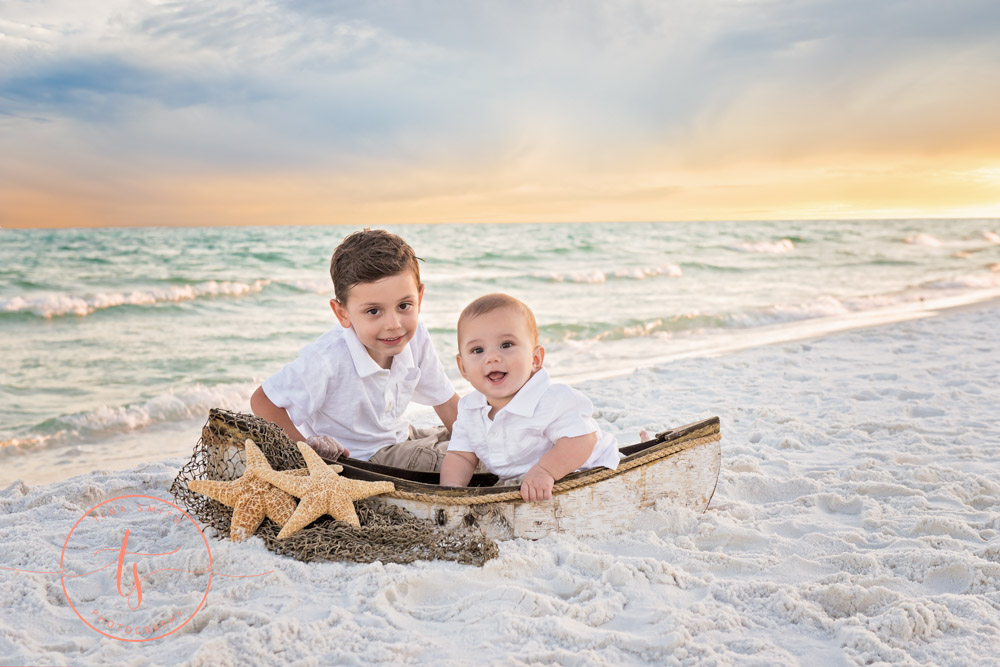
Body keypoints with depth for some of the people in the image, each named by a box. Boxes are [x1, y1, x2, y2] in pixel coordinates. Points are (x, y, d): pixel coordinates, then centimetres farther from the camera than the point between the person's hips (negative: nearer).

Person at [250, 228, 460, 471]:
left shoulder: (416, 337, -15)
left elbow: (446, 402, -2)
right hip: (354, 456, -6)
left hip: (398, 436, 7)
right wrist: (305, 446, -25)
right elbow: (262, 402, -22)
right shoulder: (328, 358, -32)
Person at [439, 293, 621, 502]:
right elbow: (461, 456, 3)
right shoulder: (469, 410, -3)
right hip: (516, 484, 8)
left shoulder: (553, 402, -25)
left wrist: (545, 471, -41)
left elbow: (582, 438, -30)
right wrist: (450, 488, -17)